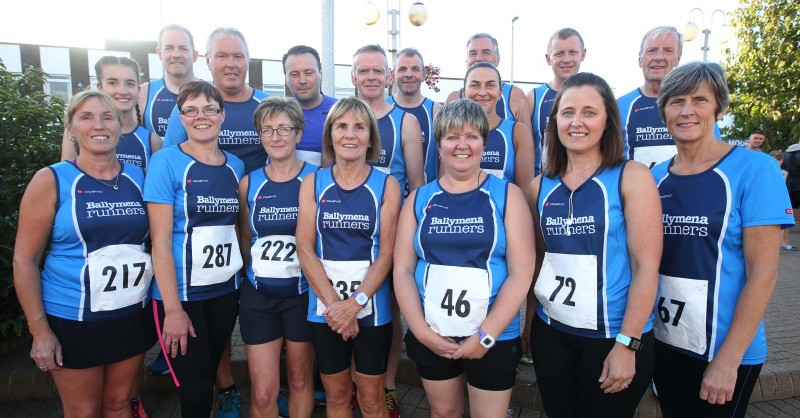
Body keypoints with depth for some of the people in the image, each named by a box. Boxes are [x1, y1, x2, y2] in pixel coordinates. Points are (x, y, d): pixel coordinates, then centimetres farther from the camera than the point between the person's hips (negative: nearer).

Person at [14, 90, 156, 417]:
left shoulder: (138, 178, 2)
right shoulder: (51, 180, -8)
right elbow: (24, 259, -7)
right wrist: (40, 331, -9)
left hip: (133, 316, 3)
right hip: (73, 322, -3)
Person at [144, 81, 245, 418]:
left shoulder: (235, 166, 5)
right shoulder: (167, 162, -10)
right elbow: (160, 240, -13)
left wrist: (244, 281, 4)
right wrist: (173, 309, -15)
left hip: (225, 290, 5)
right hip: (181, 293, -4)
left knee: (207, 380, 17)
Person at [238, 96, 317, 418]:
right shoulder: (249, 183, 2)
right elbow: (246, 239, 12)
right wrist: (259, 273, 6)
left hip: (303, 294, -1)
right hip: (258, 296, 2)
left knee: (300, 379, 15)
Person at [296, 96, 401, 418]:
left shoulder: (387, 185, -3)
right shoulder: (313, 182, 1)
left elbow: (386, 253, -7)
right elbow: (305, 248, -5)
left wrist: (355, 303, -17)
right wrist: (334, 304, -13)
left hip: (372, 308, -1)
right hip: (325, 308, 2)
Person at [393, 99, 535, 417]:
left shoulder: (507, 195, -4)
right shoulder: (419, 199, 3)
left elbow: (522, 271, -9)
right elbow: (402, 270, 0)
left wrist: (486, 335, -13)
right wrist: (421, 330, -9)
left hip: (494, 338, -2)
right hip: (431, 337, 2)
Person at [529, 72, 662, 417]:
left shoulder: (632, 177, -9)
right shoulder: (541, 186, 2)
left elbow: (646, 266, -12)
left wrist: (627, 345, -15)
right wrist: (528, 318, 7)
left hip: (613, 337, -3)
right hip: (550, 333, 4)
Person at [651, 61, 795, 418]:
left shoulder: (754, 169, -11)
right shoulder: (656, 177, 1)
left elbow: (762, 273, -14)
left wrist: (727, 361, -16)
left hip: (725, 350, -4)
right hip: (663, 344, 4)